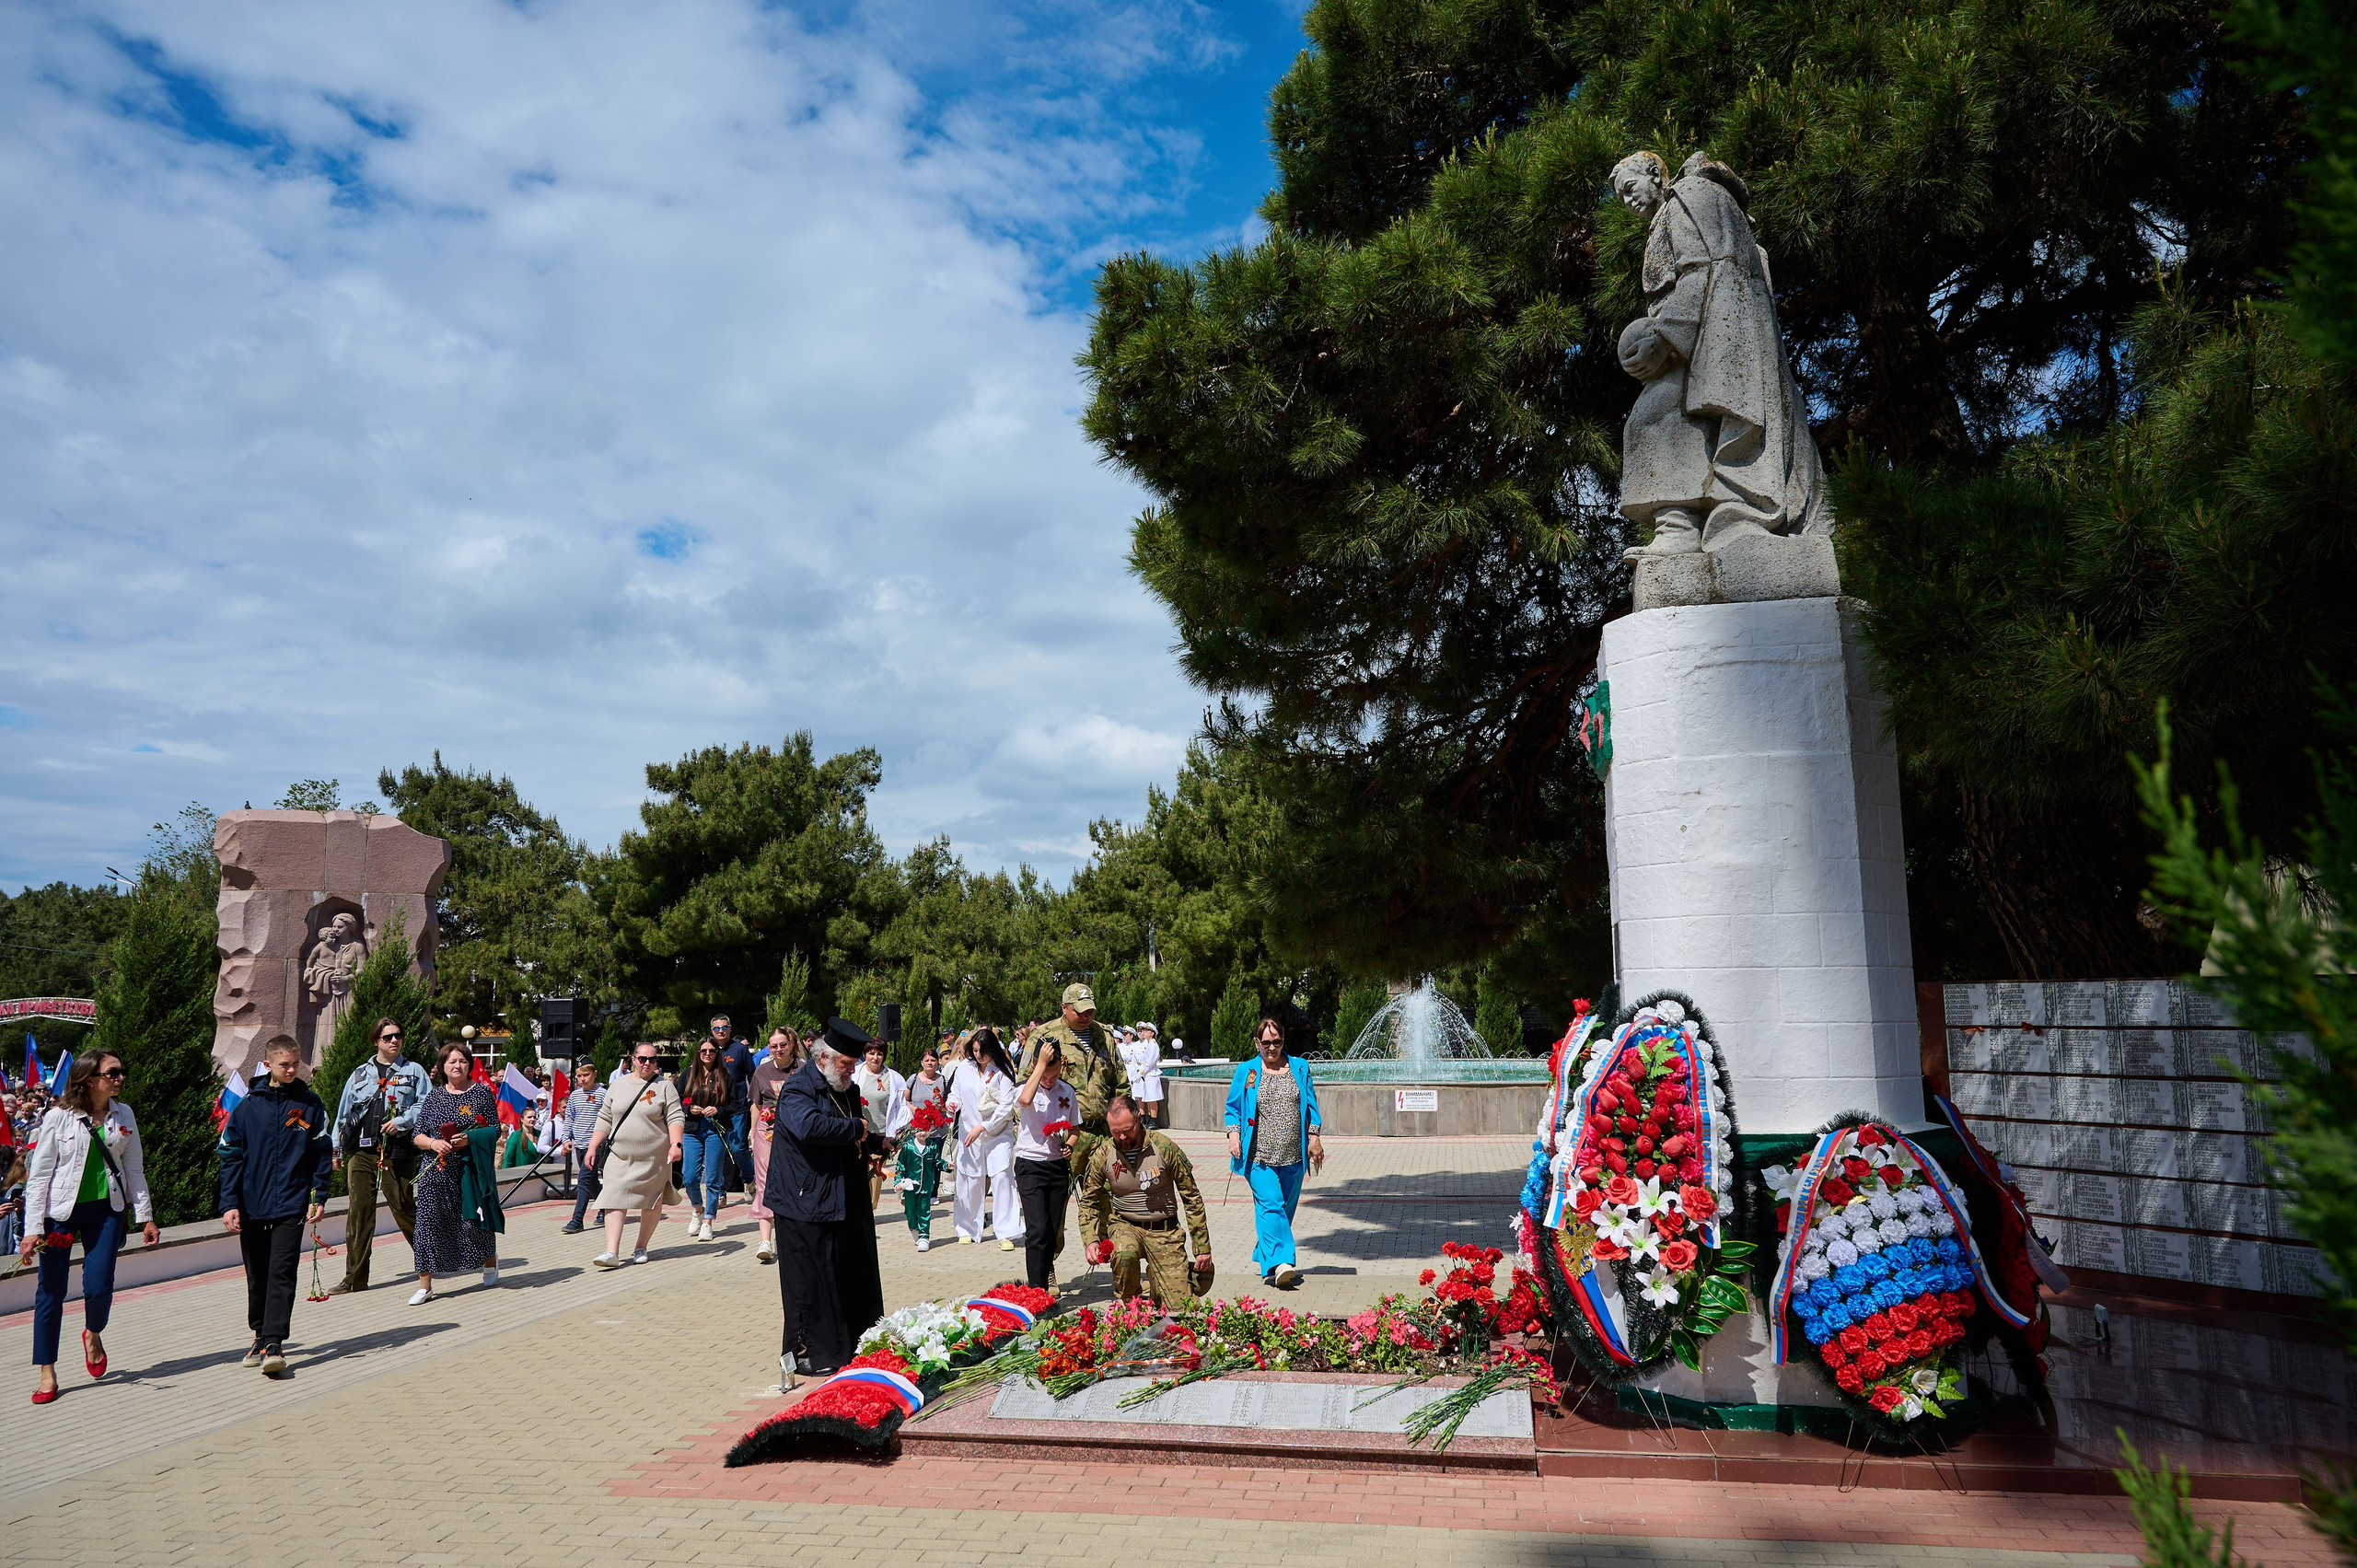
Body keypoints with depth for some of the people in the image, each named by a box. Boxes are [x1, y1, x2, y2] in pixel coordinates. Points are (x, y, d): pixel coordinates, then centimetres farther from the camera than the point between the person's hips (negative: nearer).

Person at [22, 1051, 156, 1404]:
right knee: (51, 1290, 2)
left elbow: (133, 1169, 10)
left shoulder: (124, 1115, 3)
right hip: (60, 1212, -2)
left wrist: (145, 1216, 7)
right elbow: (38, 1175, -5)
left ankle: (93, 1334, 28)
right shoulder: (59, 1117, -7)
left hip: (106, 1209, 2)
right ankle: (46, 1371, 15)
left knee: (99, 1287, -5)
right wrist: (33, 1228, -11)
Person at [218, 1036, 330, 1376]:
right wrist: (229, 1204, -4)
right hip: (252, 1206, 2)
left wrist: (319, 1197, 0)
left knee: (282, 1274, -9)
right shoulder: (247, 1106, 0)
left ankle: (274, 1343, -11)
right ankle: (260, 1335, 29)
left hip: (291, 1205, -2)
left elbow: (322, 1153, 5)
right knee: (257, 1276, 13)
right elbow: (230, 1156, 3)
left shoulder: (310, 1104, 1)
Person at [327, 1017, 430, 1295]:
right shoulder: (360, 1073, 17)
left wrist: (401, 1121, -13)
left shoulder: (413, 1071, 8)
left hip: (396, 1150, -3)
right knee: (358, 1211, 0)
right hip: (360, 1151, 3)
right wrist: (335, 1148, 14)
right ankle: (355, 1277, 5)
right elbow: (343, 1113, 19)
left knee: (403, 1208, -1)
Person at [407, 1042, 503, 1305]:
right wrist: (434, 1143, -12)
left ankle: (490, 1260, 32)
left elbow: (495, 1130, 1)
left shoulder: (483, 1092, 2)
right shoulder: (433, 1097, 8)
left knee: (474, 1221, 0)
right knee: (429, 1222, -6)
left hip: (471, 1169, -2)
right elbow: (417, 1136, 9)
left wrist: (470, 1139, -16)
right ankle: (424, 1285, 1)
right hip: (437, 1171, 2)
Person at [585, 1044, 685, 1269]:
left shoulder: (665, 1086, 1)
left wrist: (675, 1144, -18)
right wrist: (592, 1147, 9)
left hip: (654, 1157, -1)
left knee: (652, 1202, 6)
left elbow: (675, 1118, -5)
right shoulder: (618, 1085, 10)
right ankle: (612, 1252, -14)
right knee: (614, 1200, -11)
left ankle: (641, 1248, 21)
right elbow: (604, 1119, 14)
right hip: (620, 1156, 2)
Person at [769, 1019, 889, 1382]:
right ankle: (807, 1353, 11)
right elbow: (808, 1124, -34)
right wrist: (855, 1128, -21)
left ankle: (857, 1345, 24)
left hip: (845, 1201, 9)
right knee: (811, 1280, 0)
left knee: (854, 1276, 14)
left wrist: (878, 1143, 8)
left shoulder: (848, 1090, 15)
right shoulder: (797, 1089, -13)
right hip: (807, 1203, -8)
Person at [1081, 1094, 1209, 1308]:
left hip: (1165, 1230, 0)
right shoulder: (1103, 1155, -8)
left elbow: (1192, 1198, -4)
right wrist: (1091, 1241, -13)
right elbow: (1088, 1202, 5)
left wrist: (1202, 1248, -3)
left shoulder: (1164, 1148, -12)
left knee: (1181, 1306, -9)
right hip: (1124, 1225, 1)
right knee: (1124, 1254, -36)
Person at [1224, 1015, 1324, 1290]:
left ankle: (1265, 1259, 22)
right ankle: (1280, 1263, -23)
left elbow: (1310, 1106, 15)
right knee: (1271, 1205, -16)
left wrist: (1314, 1138, 8)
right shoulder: (1246, 1071, 7)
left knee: (1285, 1210, 7)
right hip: (1260, 1156, -3)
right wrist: (1234, 1135, -5)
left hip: (1293, 1155, 3)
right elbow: (1233, 1108, 10)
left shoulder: (1299, 1068, 11)